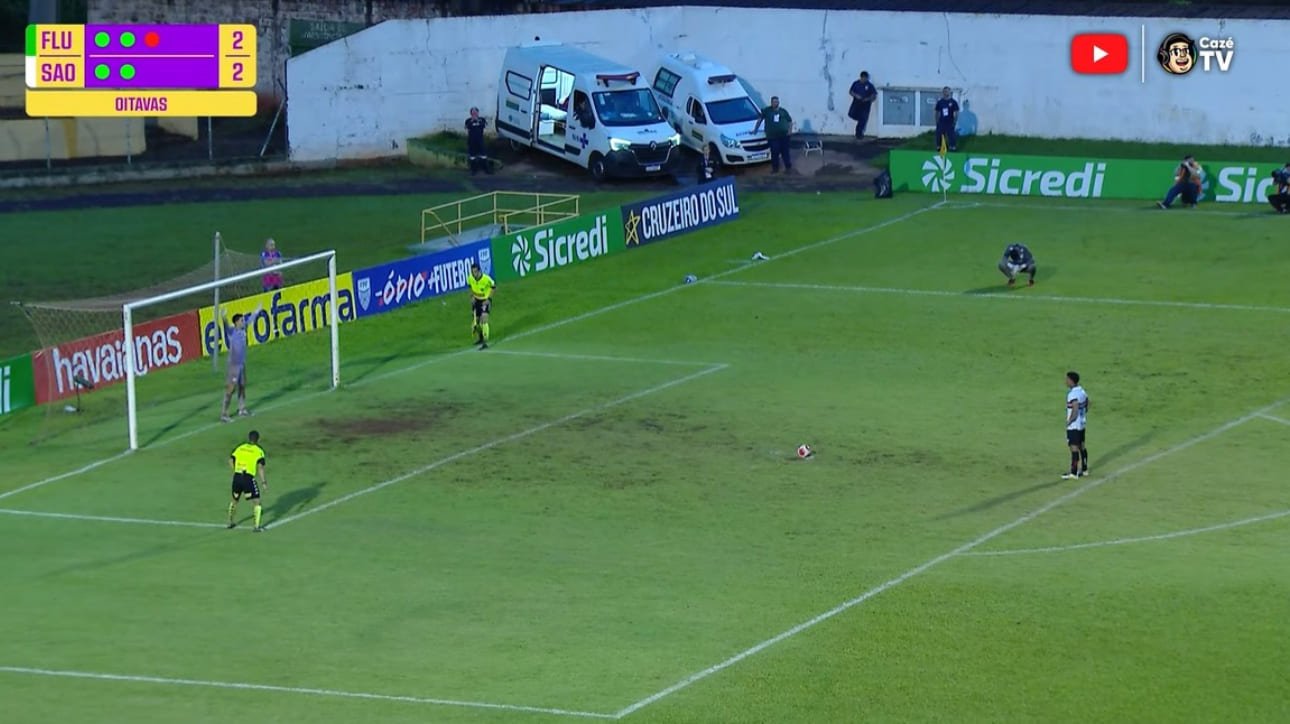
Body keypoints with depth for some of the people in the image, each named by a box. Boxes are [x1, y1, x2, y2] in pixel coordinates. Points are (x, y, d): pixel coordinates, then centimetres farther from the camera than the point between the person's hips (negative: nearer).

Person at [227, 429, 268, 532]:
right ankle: (257, 526, -2)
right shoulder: (259, 451, 0)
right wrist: (263, 481, -4)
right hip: (249, 478, -5)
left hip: (237, 477, 5)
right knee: (256, 501, 4)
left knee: (235, 500, 24)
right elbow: (260, 466, -9)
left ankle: (230, 522, 37)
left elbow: (231, 461, 6)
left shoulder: (239, 448, 12)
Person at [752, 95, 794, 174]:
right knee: (774, 153, -1)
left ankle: (788, 168, 11)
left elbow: (789, 121, 17)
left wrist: (790, 130, 2)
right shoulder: (767, 110, 5)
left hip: (784, 135, 1)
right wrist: (755, 129, 7)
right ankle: (775, 168, 13)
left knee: (785, 152, 3)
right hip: (772, 137, -1)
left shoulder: (783, 111, 12)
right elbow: (759, 119, 10)